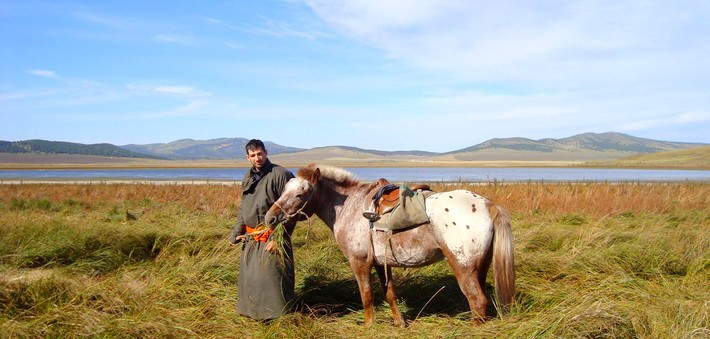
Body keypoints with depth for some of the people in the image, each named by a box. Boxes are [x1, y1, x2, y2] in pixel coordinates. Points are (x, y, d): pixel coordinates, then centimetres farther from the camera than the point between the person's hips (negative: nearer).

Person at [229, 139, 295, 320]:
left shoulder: (280, 174, -12)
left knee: (273, 277, -4)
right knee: (249, 276, 17)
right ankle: (252, 311, 35)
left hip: (271, 237, -8)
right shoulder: (248, 177, 13)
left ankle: (280, 316, 12)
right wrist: (236, 233, 13)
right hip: (250, 237, 8)